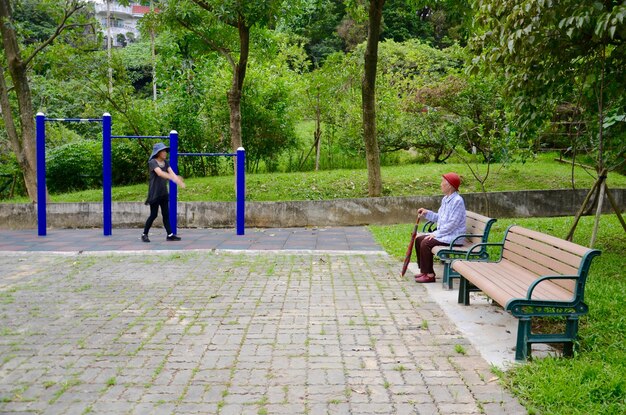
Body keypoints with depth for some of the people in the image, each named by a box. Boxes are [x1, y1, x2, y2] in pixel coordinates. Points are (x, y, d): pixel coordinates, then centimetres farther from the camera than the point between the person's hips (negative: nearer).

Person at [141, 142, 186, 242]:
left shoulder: (165, 162, 8)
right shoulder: (152, 162, -13)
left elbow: (171, 172, -5)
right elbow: (160, 173, -29)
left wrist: (179, 181, -23)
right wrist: (173, 178, -41)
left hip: (163, 192, 6)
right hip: (154, 192, -6)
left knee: (166, 214, 6)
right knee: (153, 214, -2)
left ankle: (170, 234, 7)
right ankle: (144, 234, 11)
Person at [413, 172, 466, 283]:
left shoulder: (457, 201, -19)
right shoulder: (445, 199, 12)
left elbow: (452, 224, -23)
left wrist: (436, 234, -20)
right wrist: (427, 213, 7)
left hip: (453, 237, -10)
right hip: (443, 233, 10)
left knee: (426, 243, -24)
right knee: (418, 239, 5)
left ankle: (429, 275, -14)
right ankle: (424, 270, 11)